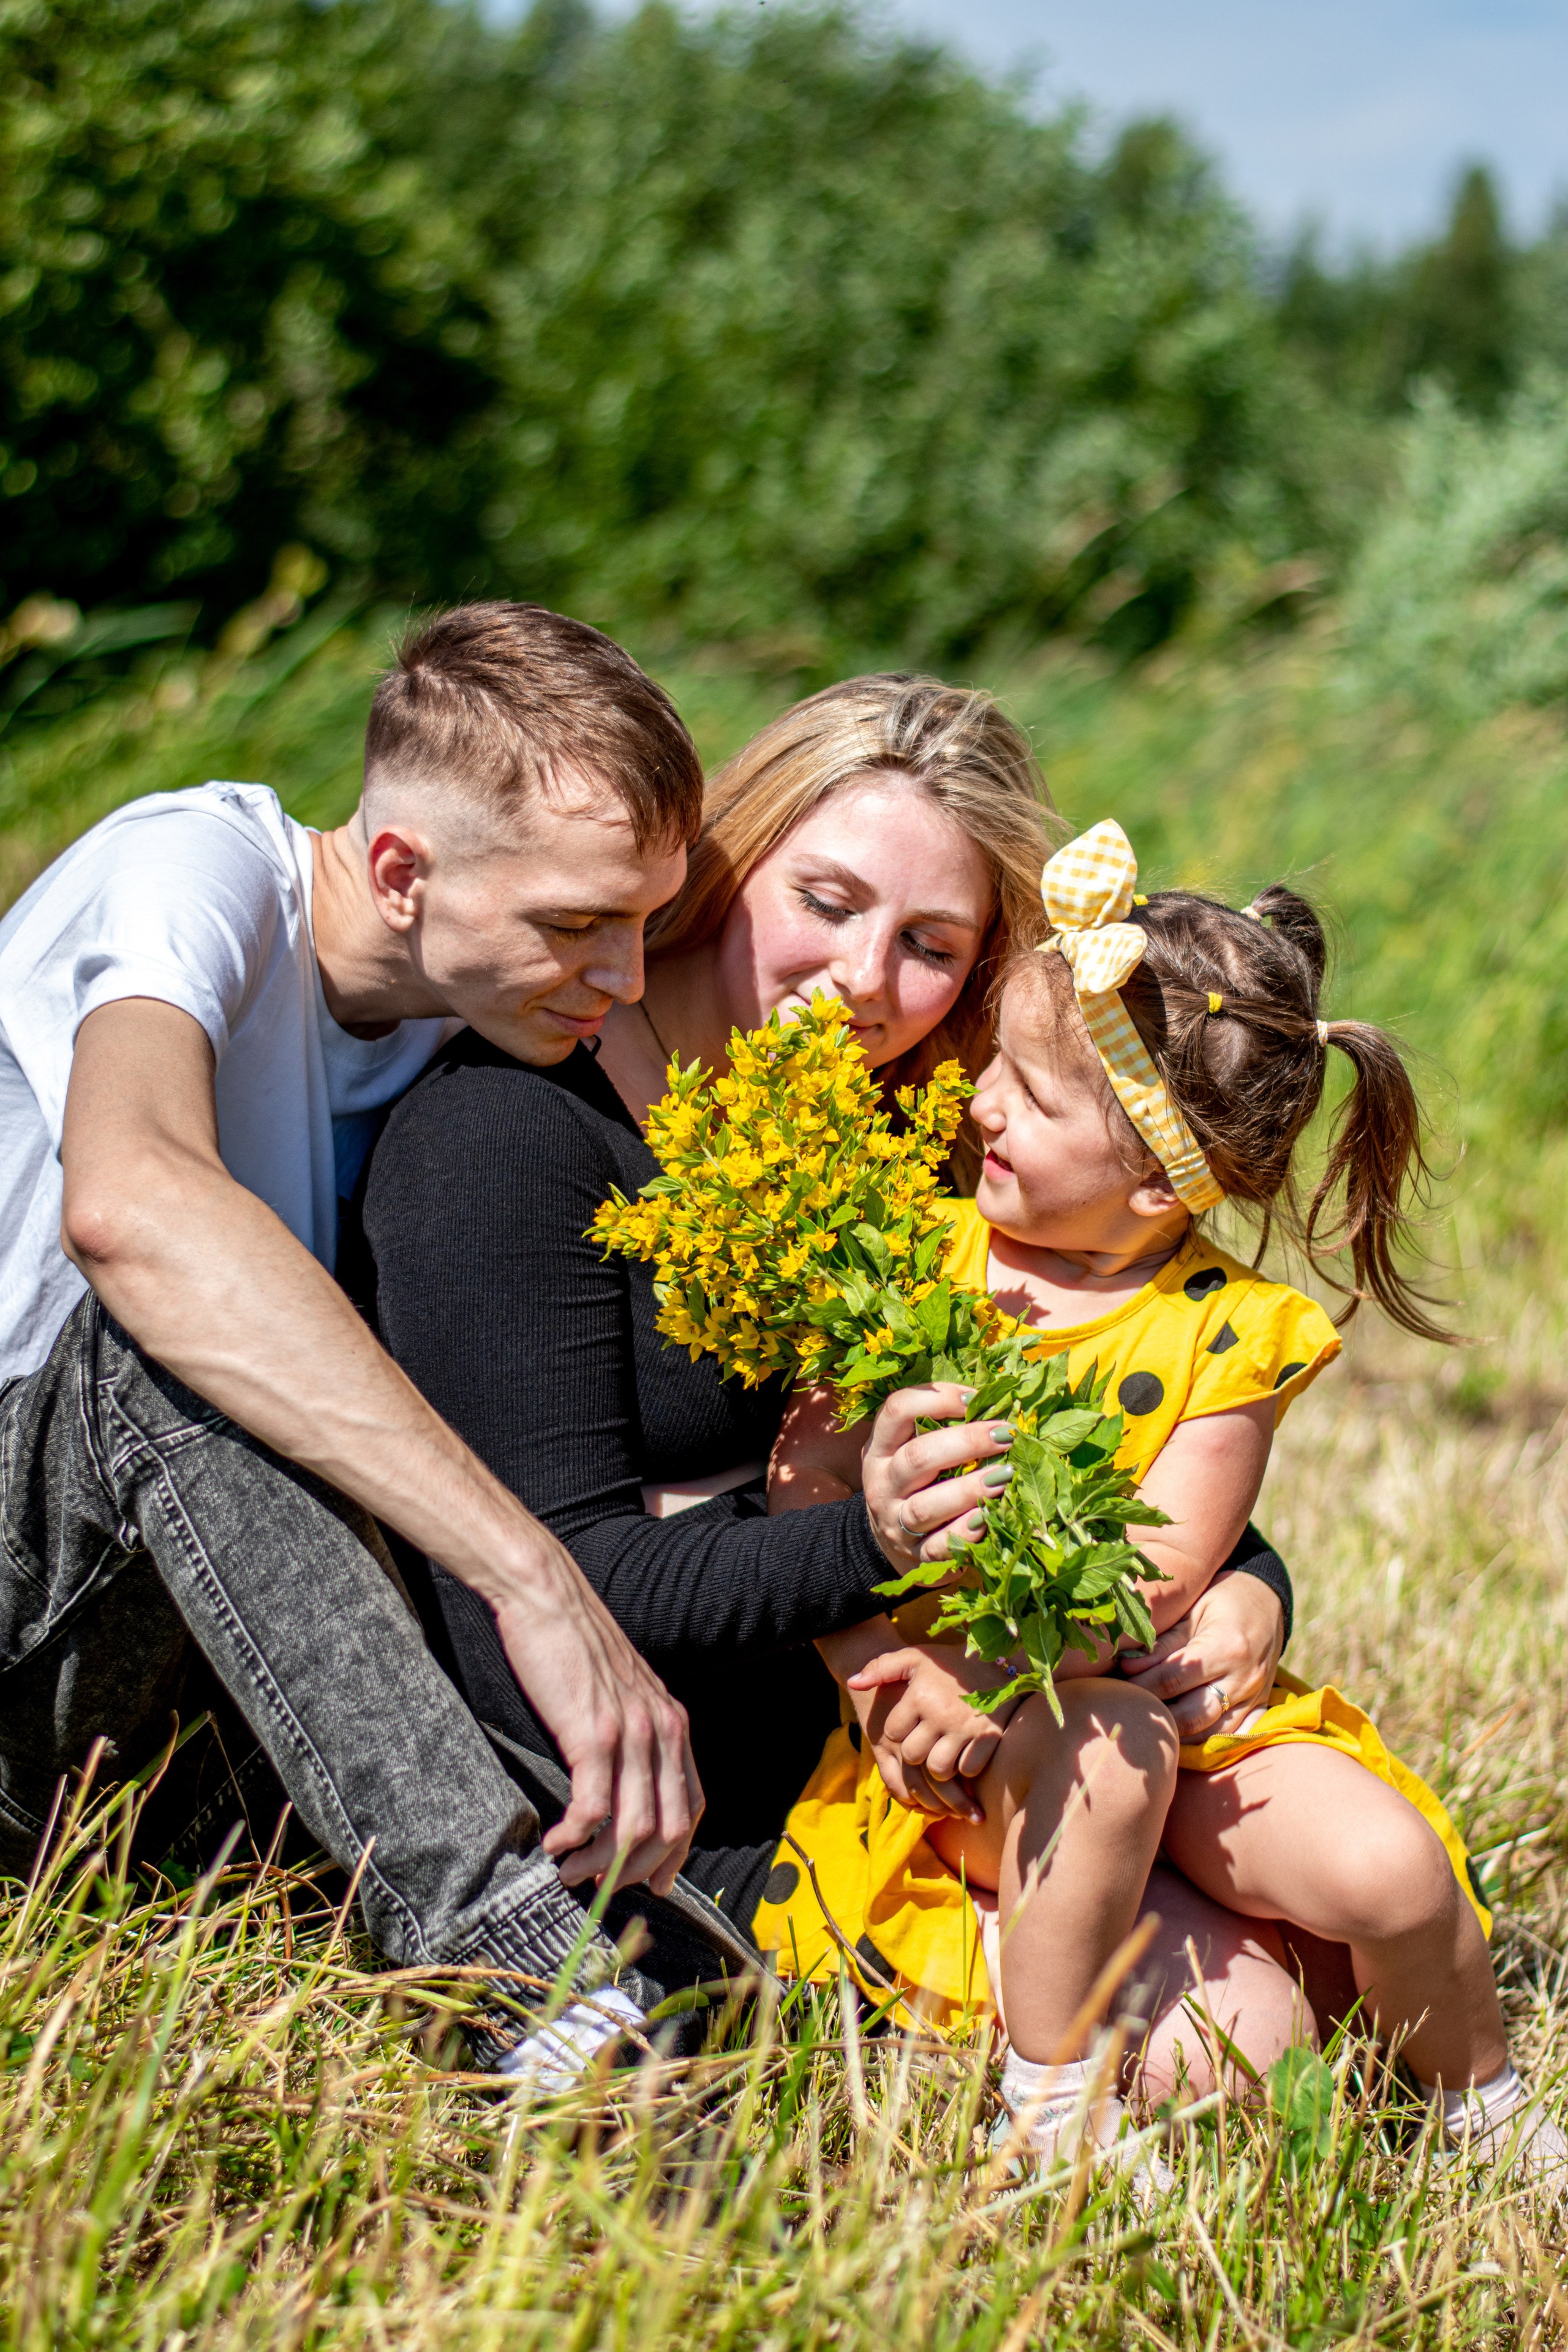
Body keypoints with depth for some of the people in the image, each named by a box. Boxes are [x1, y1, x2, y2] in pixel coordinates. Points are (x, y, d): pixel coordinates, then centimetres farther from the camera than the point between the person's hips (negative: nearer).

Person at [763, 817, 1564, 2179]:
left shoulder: (1225, 1335, -6)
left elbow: (1157, 1578, -13)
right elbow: (800, 1480, -8)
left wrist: (983, 1675, -29)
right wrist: (881, 1671, -23)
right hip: (979, 1742, -1)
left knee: (1391, 1871, -18)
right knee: (1100, 1754, -34)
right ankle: (1049, 2103, -14)